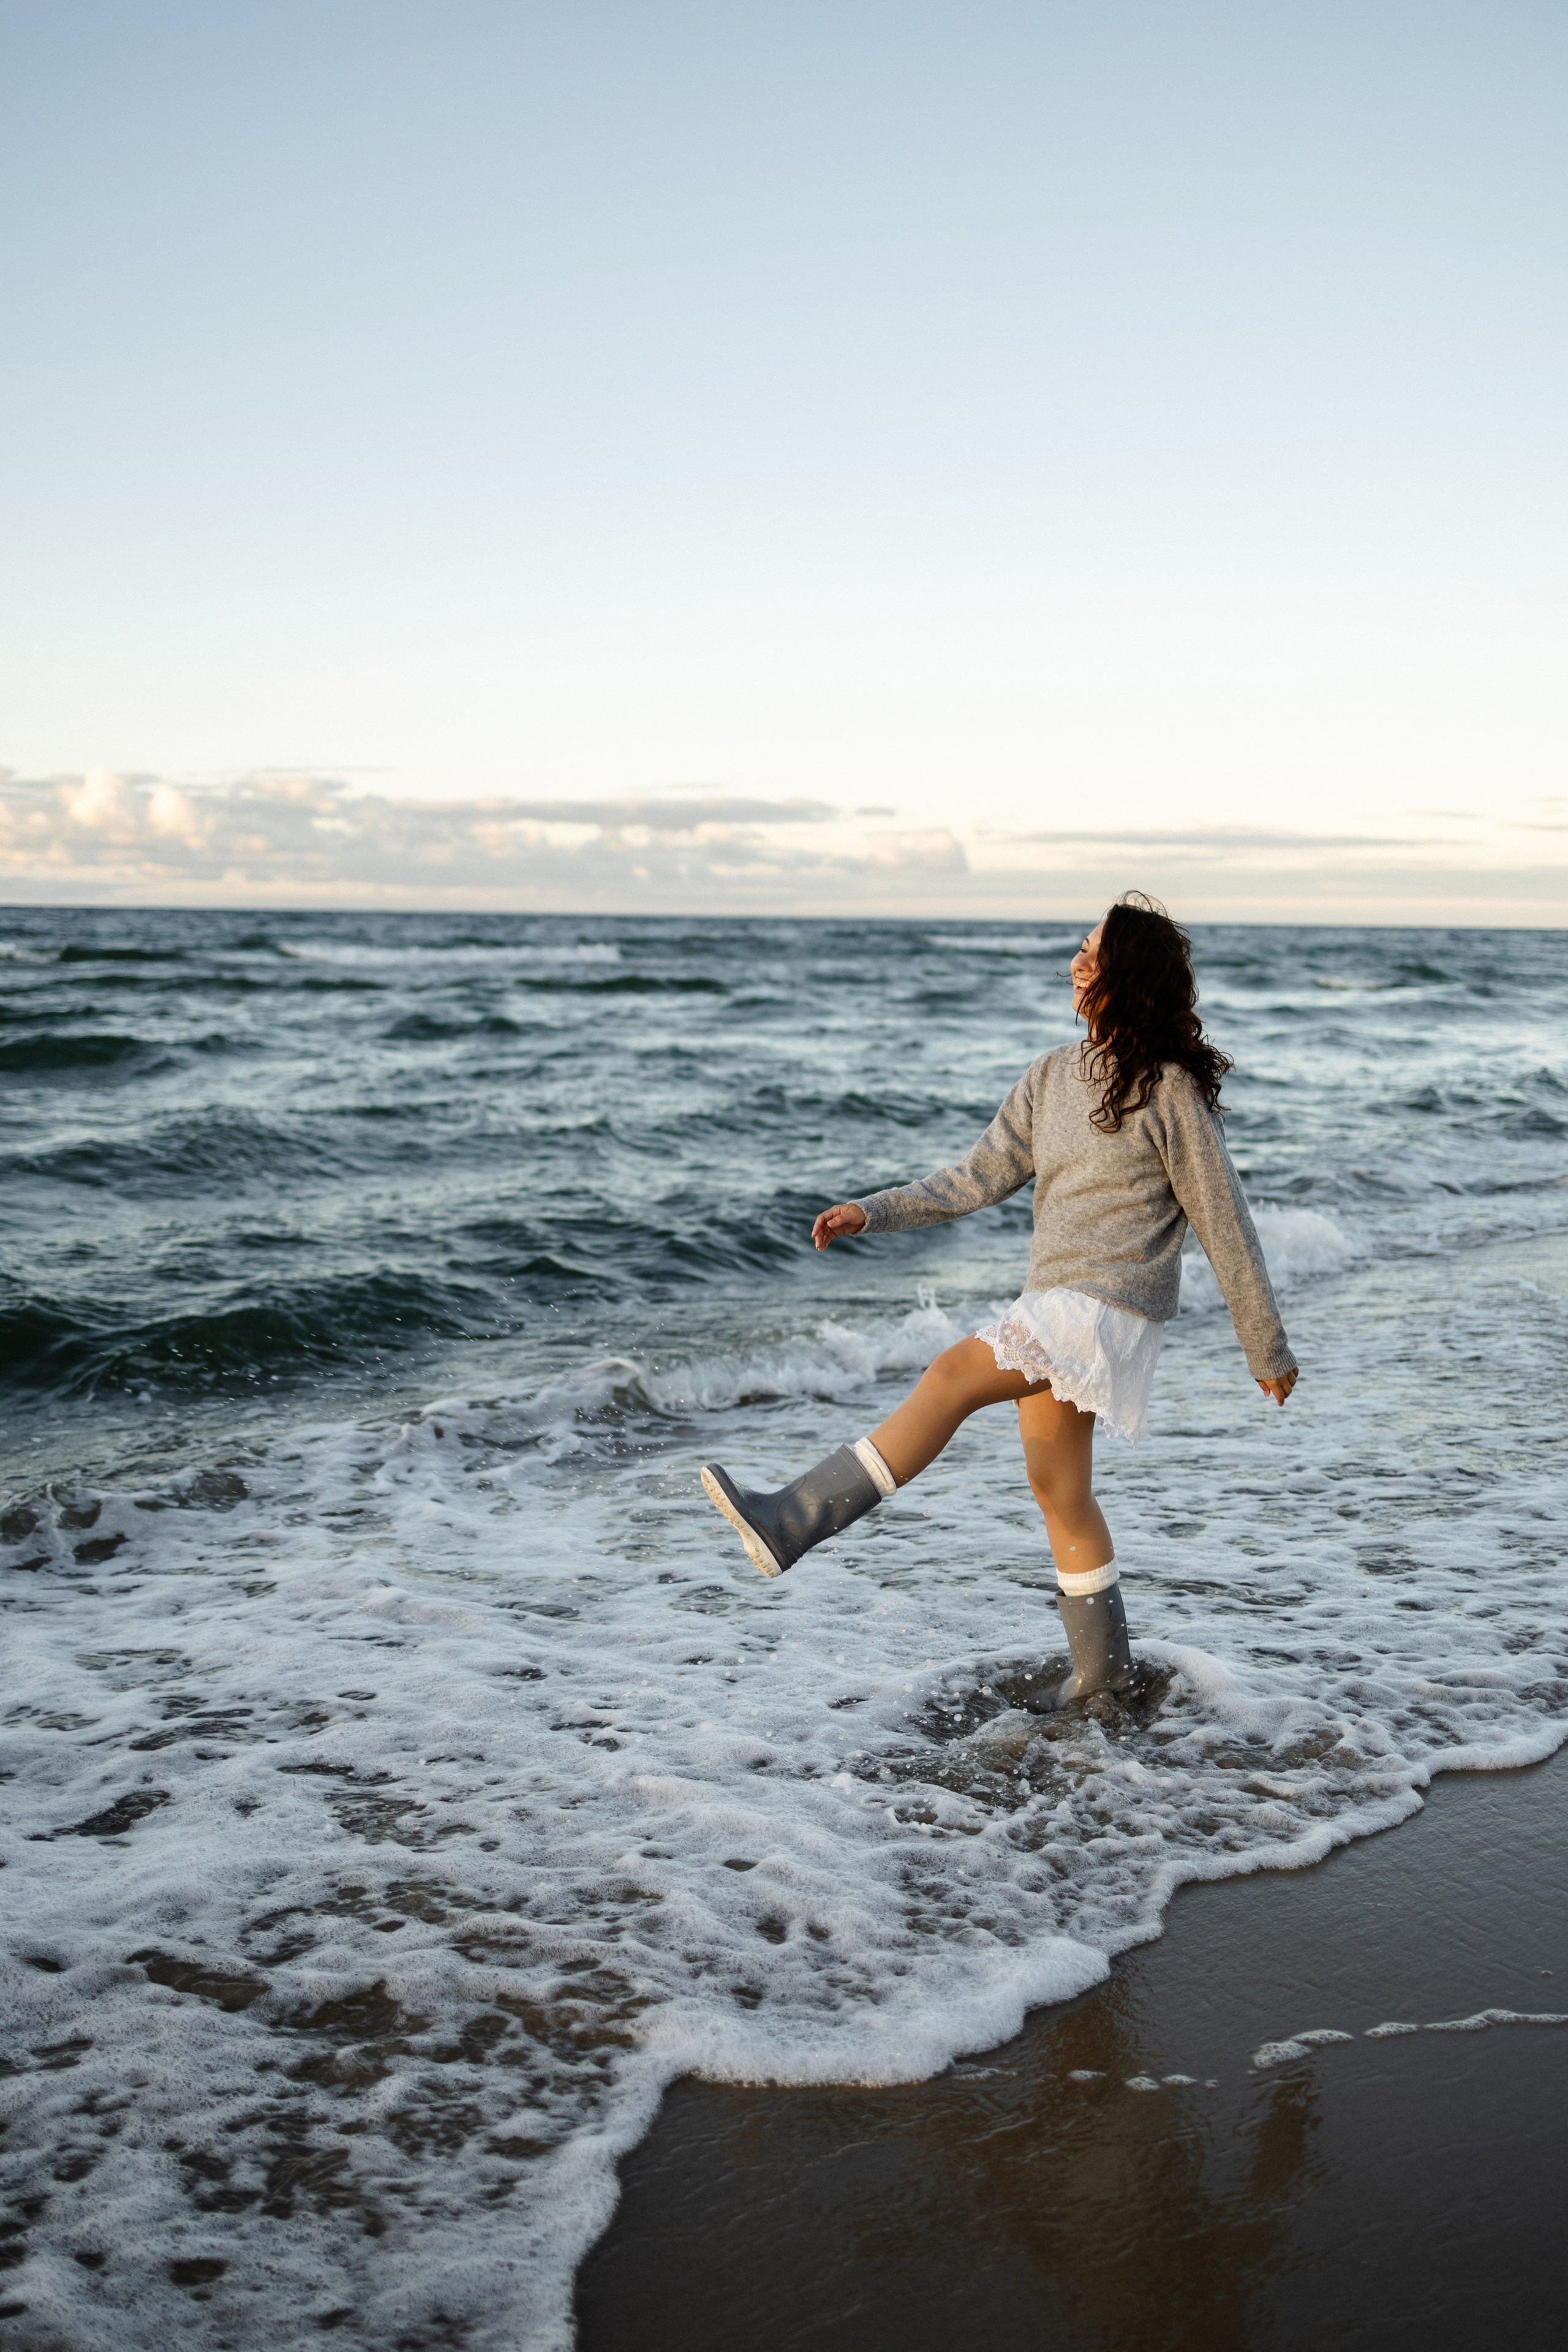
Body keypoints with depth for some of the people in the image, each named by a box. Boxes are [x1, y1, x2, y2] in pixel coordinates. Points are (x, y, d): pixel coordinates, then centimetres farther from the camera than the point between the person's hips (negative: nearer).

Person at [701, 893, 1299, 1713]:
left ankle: (791, 1524, -29)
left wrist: (1267, 1348, -1)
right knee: (1058, 1489, 11)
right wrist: (872, 1212, 0)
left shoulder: (1169, 1089, -10)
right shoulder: (1054, 1075, 10)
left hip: (1110, 1309, -8)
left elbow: (1224, 1223, -6)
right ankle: (1103, 1670, 25)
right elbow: (980, 1178, 11)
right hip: (1052, 1305, 8)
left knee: (952, 1375, -23)